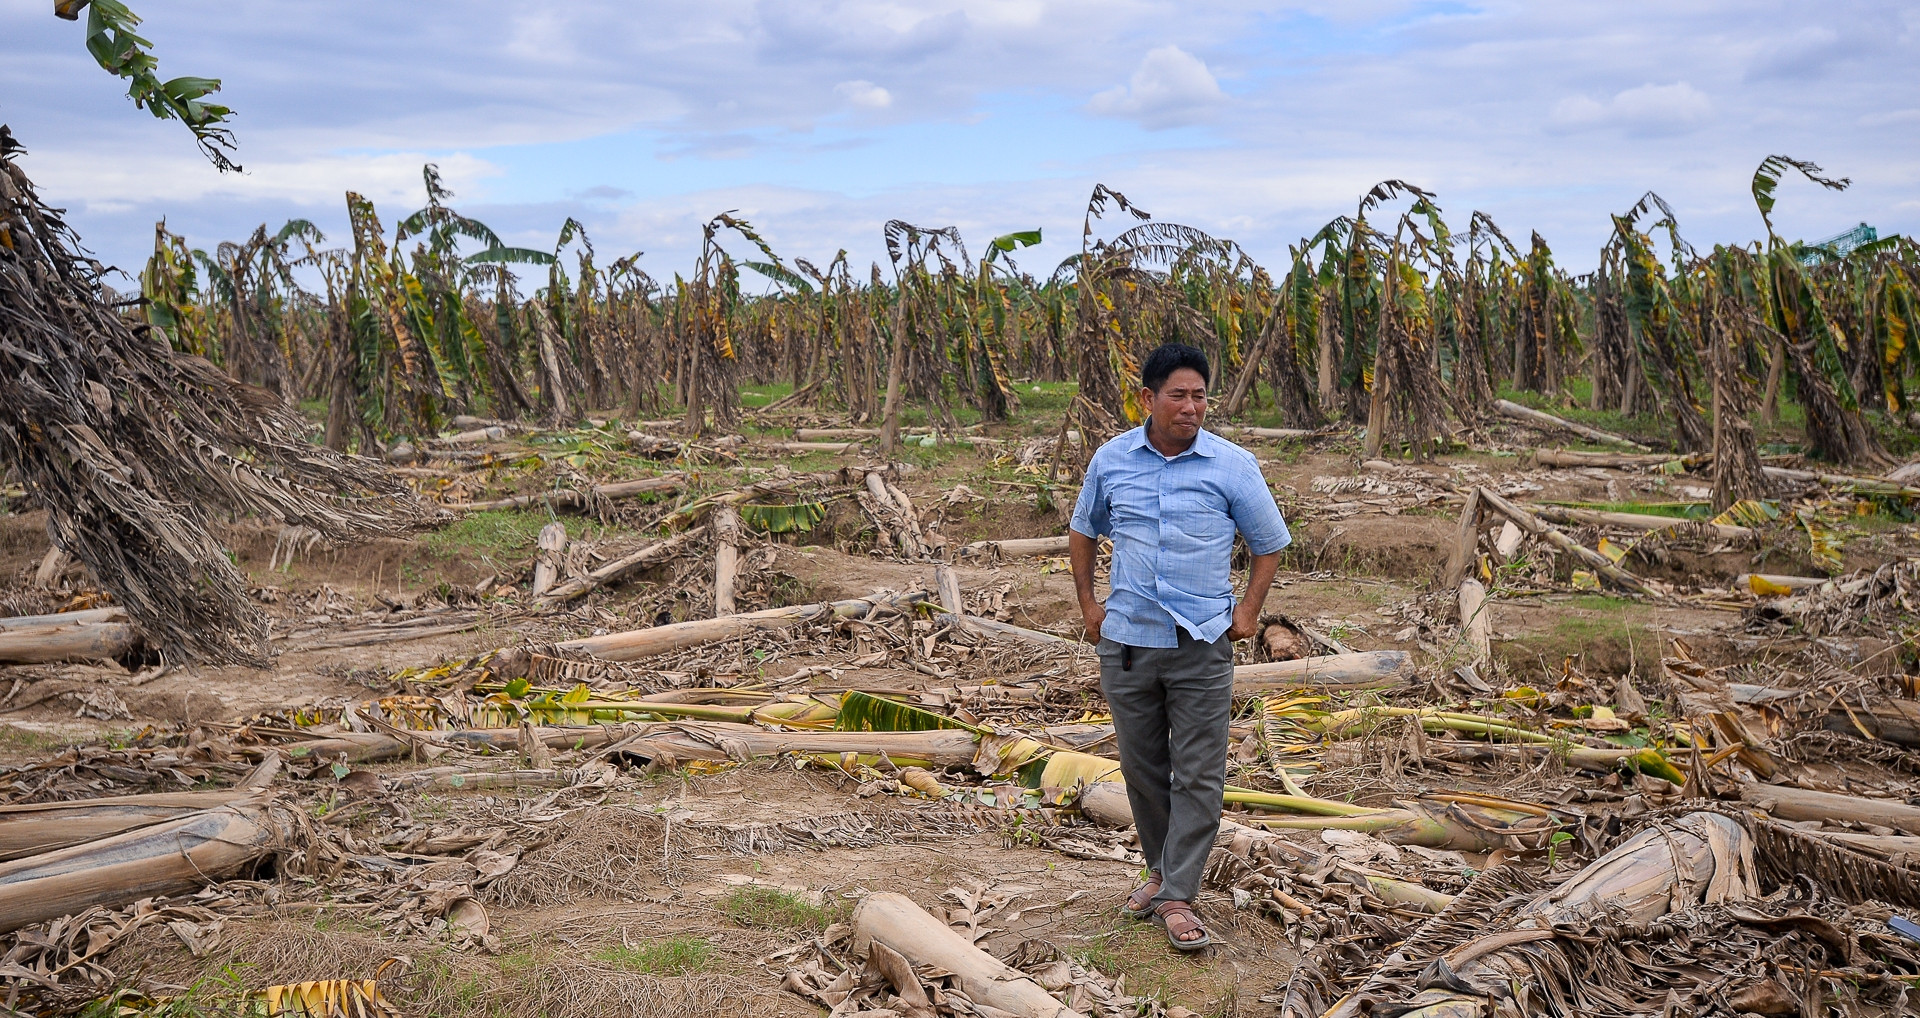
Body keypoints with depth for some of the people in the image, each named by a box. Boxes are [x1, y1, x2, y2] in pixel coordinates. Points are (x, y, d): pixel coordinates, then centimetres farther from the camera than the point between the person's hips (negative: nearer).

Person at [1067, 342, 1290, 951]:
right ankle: (1162, 870, 31)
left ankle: (1178, 897, 8)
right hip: (1127, 641, 2)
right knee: (1142, 767, 13)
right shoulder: (1111, 460, 2)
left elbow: (1269, 543, 7)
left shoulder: (1233, 466, -5)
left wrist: (1249, 611, -1)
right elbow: (1083, 532, 17)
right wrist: (1087, 603, 10)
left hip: (1203, 645, -2)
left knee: (1198, 775, -1)